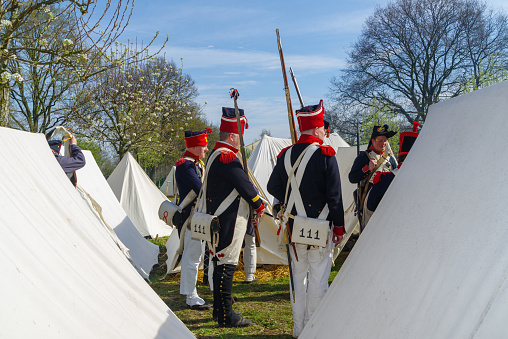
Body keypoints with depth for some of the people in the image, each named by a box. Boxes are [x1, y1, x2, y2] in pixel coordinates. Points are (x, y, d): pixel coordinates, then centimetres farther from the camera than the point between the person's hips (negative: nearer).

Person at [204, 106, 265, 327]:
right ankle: (226, 316, 2)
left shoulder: (216, 154, 16)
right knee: (226, 264, -5)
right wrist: (259, 206, -1)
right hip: (228, 223, -11)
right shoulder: (227, 157, -18)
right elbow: (244, 184, -17)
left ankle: (220, 309, 29)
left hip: (221, 220, 11)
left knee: (221, 263, 17)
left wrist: (252, 206, 16)